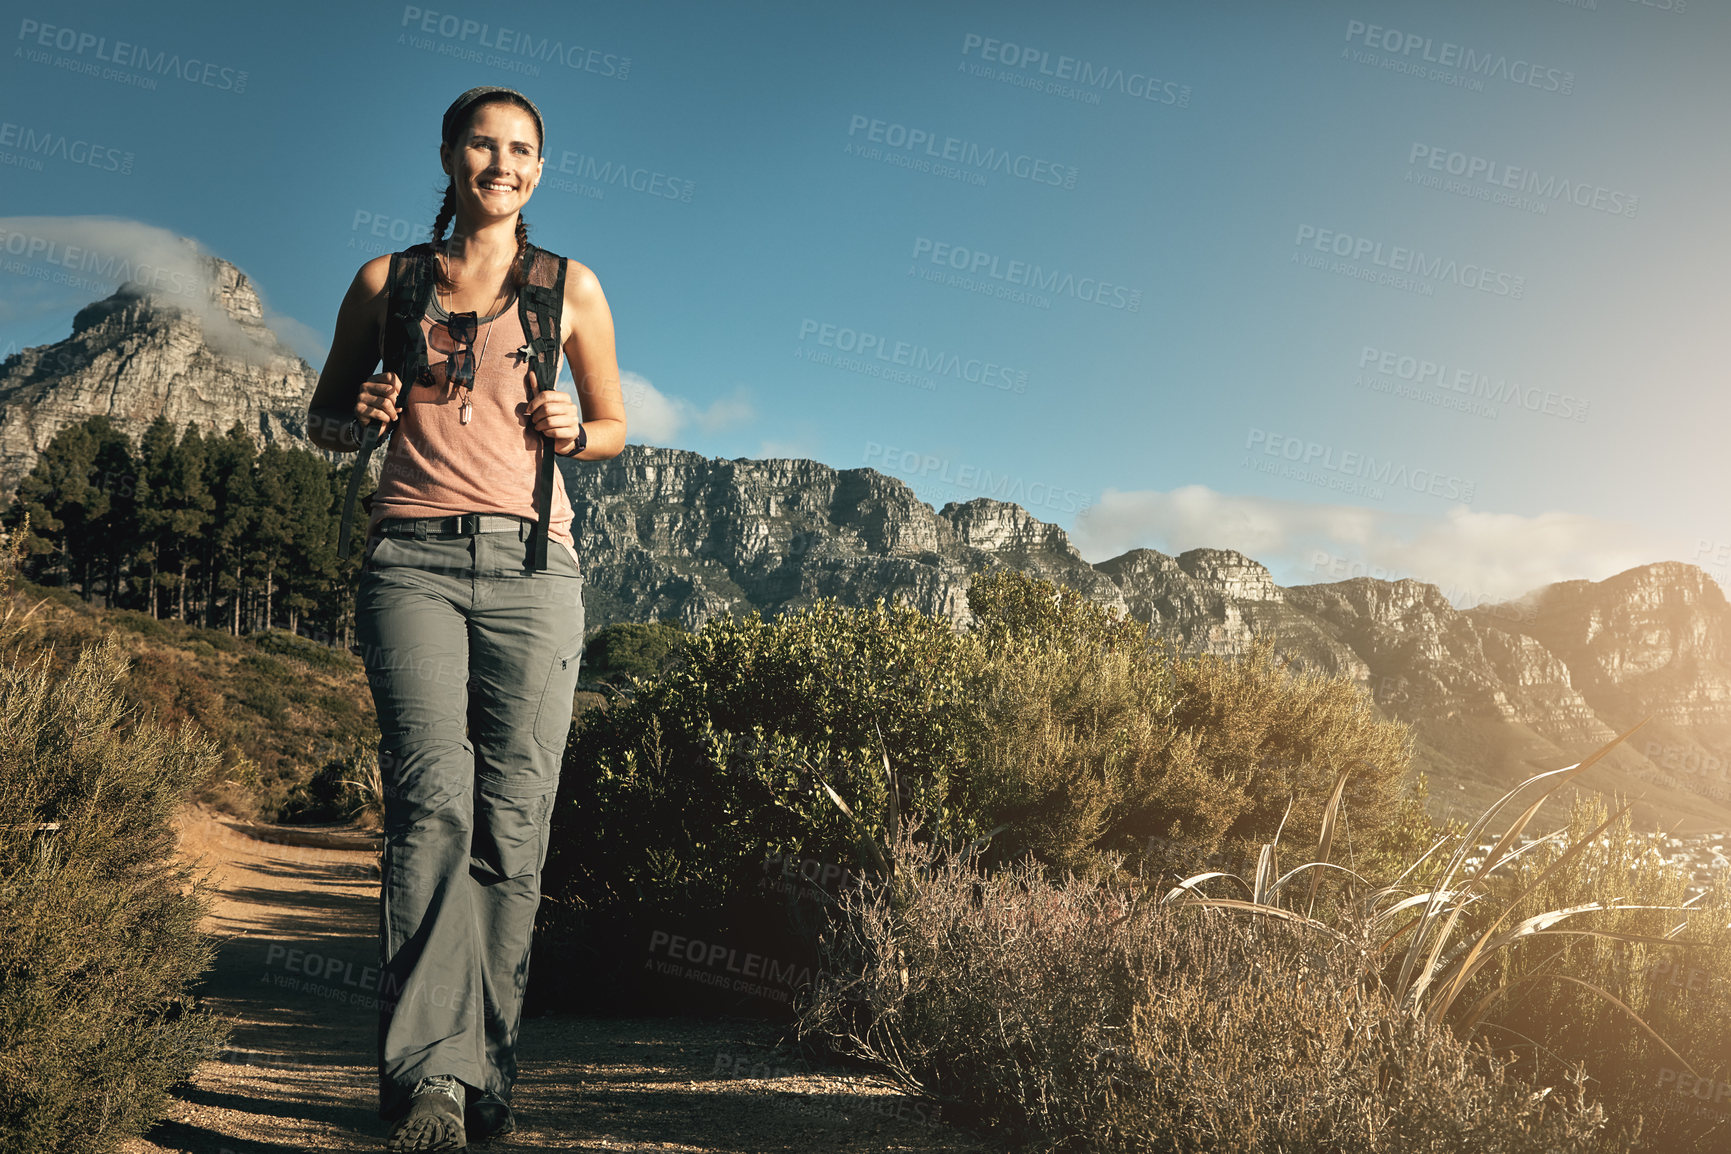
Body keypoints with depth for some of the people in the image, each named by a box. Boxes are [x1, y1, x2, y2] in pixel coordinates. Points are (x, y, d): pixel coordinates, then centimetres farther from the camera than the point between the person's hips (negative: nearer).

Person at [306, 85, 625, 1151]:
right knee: (433, 797, -17)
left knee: (512, 822, -5)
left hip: (530, 563, 0)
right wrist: (360, 418, -1)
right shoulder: (386, 282, 15)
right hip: (414, 556, 0)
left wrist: (570, 430, -2)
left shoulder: (571, 288, 14)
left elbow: (615, 428, 21)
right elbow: (324, 415, 22)